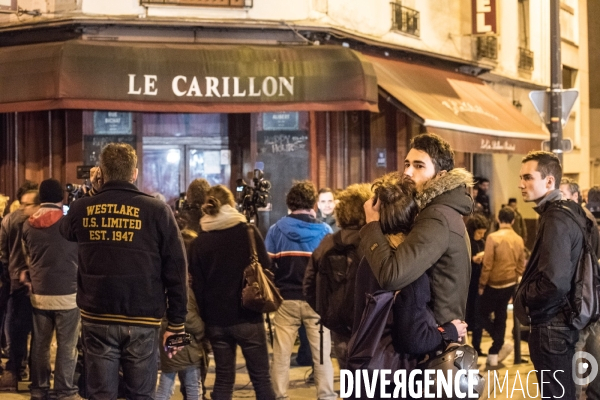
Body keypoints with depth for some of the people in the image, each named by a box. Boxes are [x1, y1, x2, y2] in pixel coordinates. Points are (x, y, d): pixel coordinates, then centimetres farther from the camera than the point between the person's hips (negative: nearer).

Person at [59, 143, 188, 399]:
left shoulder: (81, 209, 0)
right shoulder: (157, 210, -5)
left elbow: (67, 231, 26)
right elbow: (176, 271, -5)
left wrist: (95, 192, 26)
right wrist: (176, 323, 1)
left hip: (96, 319, 1)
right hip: (142, 321, -1)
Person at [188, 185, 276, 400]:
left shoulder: (199, 242, 0)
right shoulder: (248, 232, -7)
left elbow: (197, 285, 2)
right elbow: (265, 265, 0)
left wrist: (204, 316, 11)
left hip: (216, 320, 2)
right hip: (248, 317, -2)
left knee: (223, 379, 9)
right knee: (261, 378, 5)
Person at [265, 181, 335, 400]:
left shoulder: (276, 230, -3)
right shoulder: (324, 230, -5)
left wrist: (269, 295, 10)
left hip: (285, 299, 1)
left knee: (281, 353, 8)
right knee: (321, 353, 7)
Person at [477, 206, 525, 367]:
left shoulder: (493, 237, -16)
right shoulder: (519, 240, 1)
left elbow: (487, 264, -16)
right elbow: (521, 266, 7)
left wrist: (482, 284, -6)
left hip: (494, 284, -6)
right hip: (510, 284, 6)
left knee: (482, 314, 8)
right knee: (500, 317, 13)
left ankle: (501, 344, -5)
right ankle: (494, 354, 16)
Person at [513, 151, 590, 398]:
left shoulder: (556, 219, -21)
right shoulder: (569, 212, 9)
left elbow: (554, 282, -30)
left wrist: (522, 298, -13)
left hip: (551, 326, -10)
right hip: (562, 321, 10)